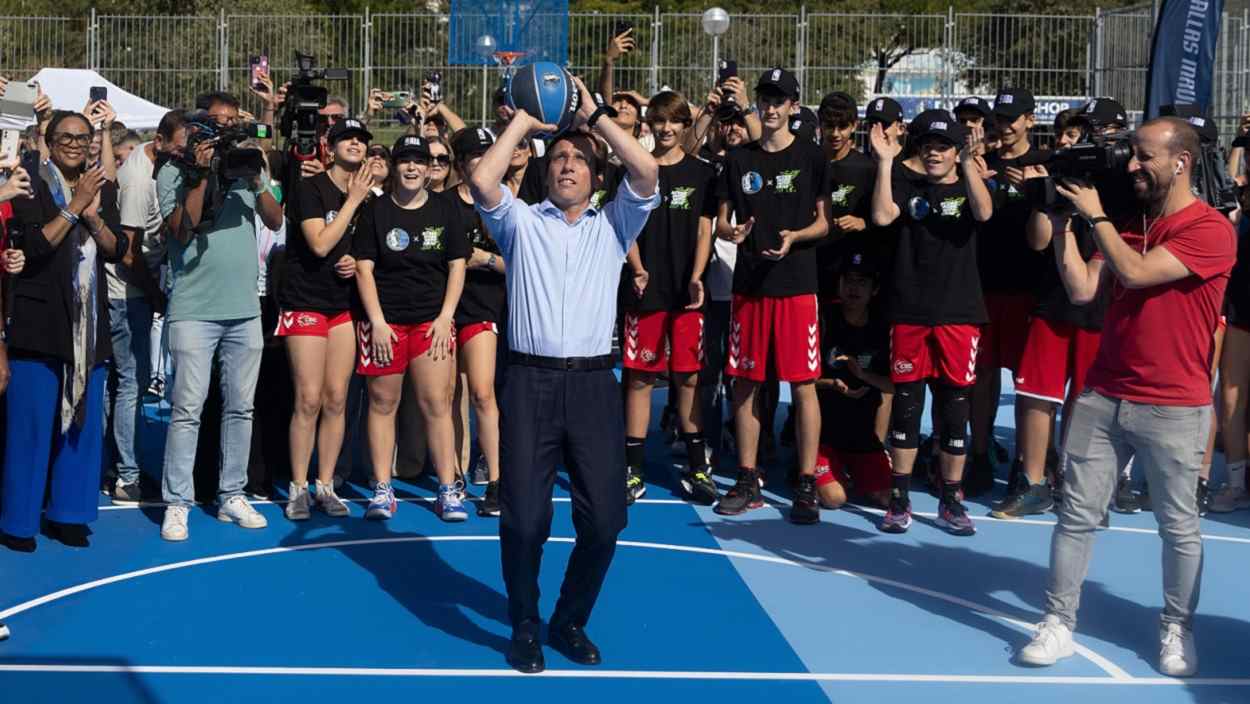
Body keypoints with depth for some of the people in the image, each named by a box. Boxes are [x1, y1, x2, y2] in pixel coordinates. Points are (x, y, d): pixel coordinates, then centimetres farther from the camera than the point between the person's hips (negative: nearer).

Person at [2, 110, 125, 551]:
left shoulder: (103, 189, 12)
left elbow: (116, 250, 5)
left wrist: (94, 216, -11)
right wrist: (75, 206, -18)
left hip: (88, 320, 5)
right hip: (39, 320, -5)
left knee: (84, 420, 6)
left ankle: (67, 514, 16)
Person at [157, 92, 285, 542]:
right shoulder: (174, 172, 1)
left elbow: (275, 222, 2)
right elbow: (182, 229, -11)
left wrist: (255, 177, -11)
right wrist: (202, 176, -14)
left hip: (244, 308, 4)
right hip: (194, 309, -4)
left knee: (240, 407, 8)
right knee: (188, 408, -6)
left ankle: (232, 496, 17)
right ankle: (177, 503, 0)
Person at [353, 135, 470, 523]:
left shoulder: (445, 208, 7)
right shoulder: (376, 210, 3)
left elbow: (457, 265, 7)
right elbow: (364, 268, 0)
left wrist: (445, 317, -3)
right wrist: (377, 322, -8)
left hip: (431, 320, 1)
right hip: (383, 321, 0)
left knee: (436, 403, -4)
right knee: (383, 403, 2)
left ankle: (448, 490, 2)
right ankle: (382, 490, 9)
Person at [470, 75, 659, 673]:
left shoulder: (612, 226, 17)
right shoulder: (521, 222, 13)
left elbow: (647, 173, 1)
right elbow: (483, 182, -5)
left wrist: (594, 117, 7)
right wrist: (522, 123, 8)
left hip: (593, 384, 1)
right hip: (531, 383, -1)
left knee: (604, 517, -3)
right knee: (525, 517, -6)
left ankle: (570, 621, 19)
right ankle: (525, 627, 15)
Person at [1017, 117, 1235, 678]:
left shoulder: (1211, 230, -9)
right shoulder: (1126, 221, 12)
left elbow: (1135, 274, -20)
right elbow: (1082, 290, 3)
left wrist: (1094, 215, -11)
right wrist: (1063, 225, -2)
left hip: (1173, 407, -5)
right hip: (1103, 396, 5)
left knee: (1179, 526, 7)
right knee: (1077, 514, 2)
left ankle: (1177, 629, 22)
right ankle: (1058, 624, 9)